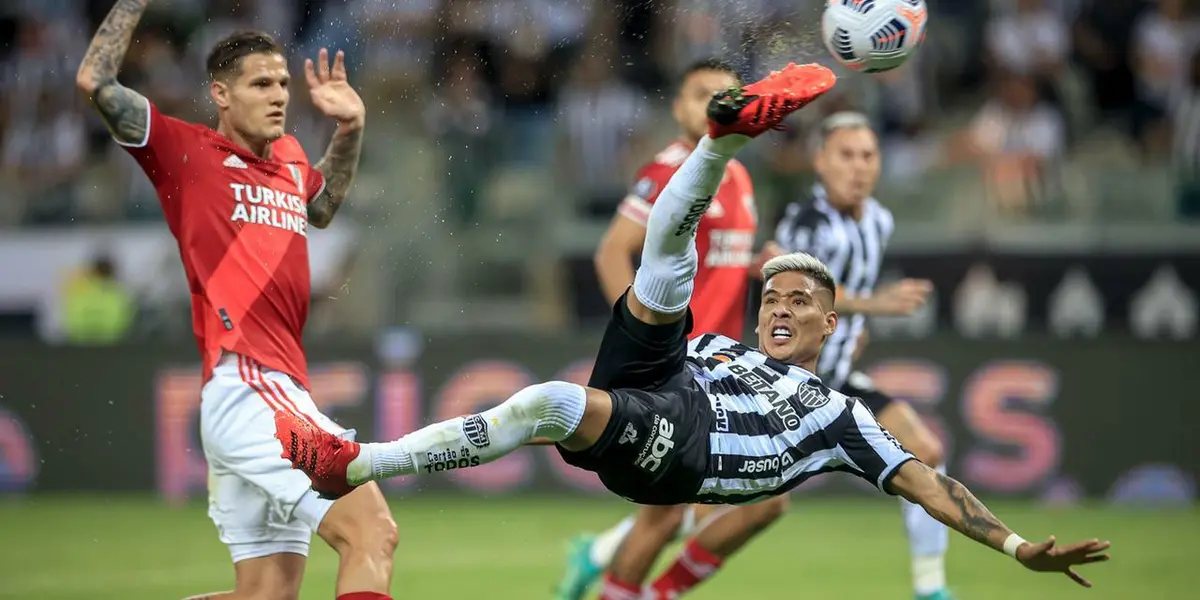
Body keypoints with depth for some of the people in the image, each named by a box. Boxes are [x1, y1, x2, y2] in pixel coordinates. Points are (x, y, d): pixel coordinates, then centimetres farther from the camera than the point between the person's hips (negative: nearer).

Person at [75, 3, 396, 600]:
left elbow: (321, 207, 44)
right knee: (372, 532, -20)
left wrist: (349, 131, 30)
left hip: (282, 388, 9)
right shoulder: (188, 151, 2)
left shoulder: (289, 158, 22)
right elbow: (95, 81, -6)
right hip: (245, 387, -9)